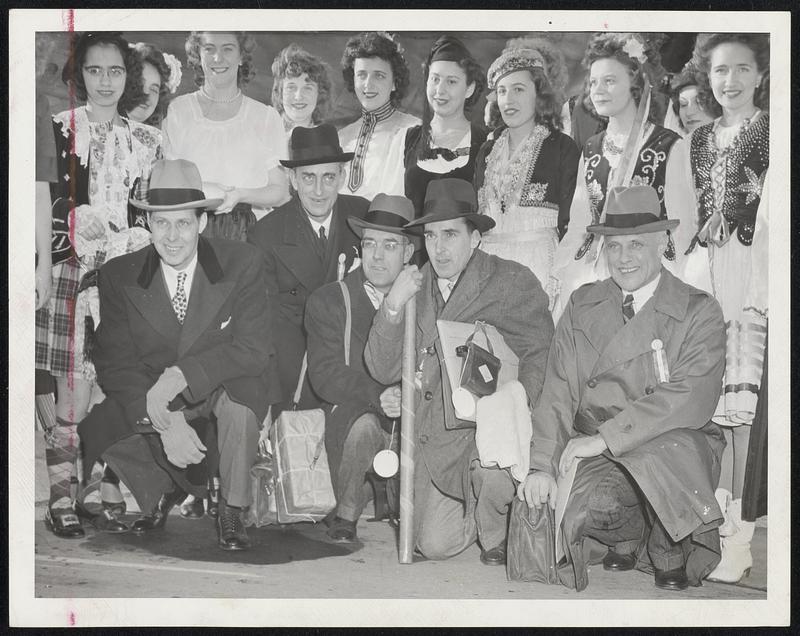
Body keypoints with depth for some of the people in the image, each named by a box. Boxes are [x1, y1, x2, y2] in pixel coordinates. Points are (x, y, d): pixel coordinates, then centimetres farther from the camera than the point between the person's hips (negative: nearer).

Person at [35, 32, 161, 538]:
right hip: (73, 276, -3)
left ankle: (96, 493, 15)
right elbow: (51, 205, -2)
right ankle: (61, 499, 6)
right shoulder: (58, 129, 3)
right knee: (74, 396, -5)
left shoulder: (146, 140, 14)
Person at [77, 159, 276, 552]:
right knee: (97, 432, -22)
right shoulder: (118, 276, -9)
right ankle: (163, 490, 11)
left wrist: (180, 376, -32)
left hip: (225, 390, -2)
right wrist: (164, 421, -27)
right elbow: (114, 362, -12)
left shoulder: (242, 264, -15)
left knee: (238, 395, -35)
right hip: (150, 396, 3)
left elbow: (254, 349, -20)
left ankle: (231, 513, -11)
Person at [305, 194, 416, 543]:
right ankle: (345, 515, -11)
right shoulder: (327, 301, 6)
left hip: (414, 416, 1)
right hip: (351, 412, -1)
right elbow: (325, 374, -6)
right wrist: (376, 396, -24)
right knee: (365, 426, -35)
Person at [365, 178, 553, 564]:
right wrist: (393, 307, -9)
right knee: (433, 546, -3)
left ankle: (497, 533, 0)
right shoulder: (415, 288, 9)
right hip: (437, 438, 4)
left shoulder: (513, 282, -3)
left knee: (489, 468, -35)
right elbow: (383, 372, 5)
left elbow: (542, 355, -4)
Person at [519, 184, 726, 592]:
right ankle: (626, 541, 9)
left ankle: (670, 553, -5)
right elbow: (558, 391, 4)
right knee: (593, 505, -30)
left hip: (678, 446, -2)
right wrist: (542, 466, -11)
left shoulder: (698, 312, -2)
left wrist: (604, 438, -24)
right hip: (601, 453, 2)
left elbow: (691, 398, -17)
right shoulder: (582, 306, 10)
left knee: (669, 448, -37)